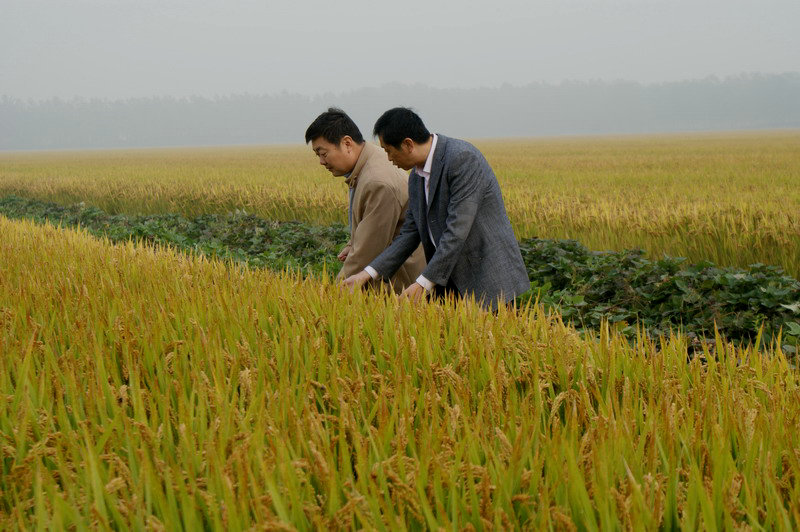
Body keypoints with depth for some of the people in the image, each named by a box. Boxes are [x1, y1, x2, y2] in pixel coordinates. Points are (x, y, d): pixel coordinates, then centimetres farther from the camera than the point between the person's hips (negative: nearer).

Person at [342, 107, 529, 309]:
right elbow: (410, 233, 12)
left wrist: (424, 283, -20)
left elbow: (458, 230, -23)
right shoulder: (417, 176, 10)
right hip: (450, 282, 8)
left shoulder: (463, 158, -19)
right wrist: (368, 273, 3)